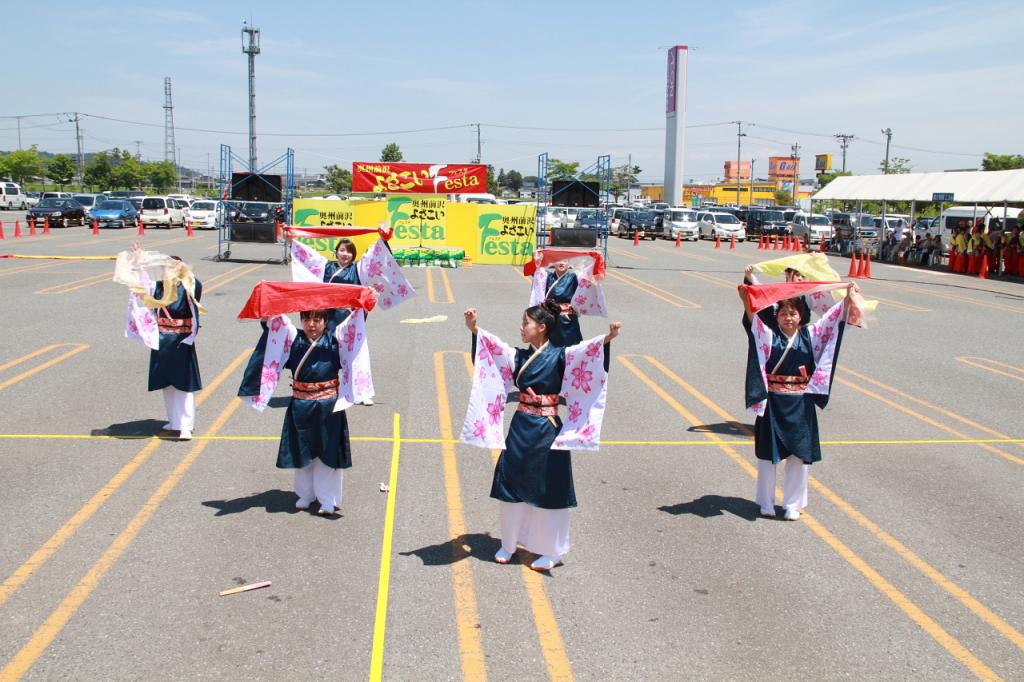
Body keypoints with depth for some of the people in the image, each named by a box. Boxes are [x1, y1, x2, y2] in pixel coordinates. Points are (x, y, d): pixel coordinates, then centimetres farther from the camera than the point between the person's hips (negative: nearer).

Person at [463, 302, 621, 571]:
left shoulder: (559, 355, -9)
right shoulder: (521, 356, 6)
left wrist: (607, 340, -33)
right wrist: (474, 330, 2)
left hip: (546, 431, -5)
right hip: (520, 427, 5)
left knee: (547, 490, 4)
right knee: (512, 485, 11)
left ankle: (552, 552, 18)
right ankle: (510, 543, 28)